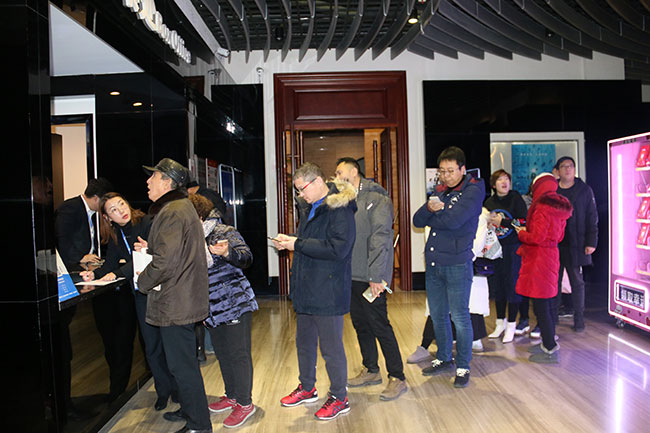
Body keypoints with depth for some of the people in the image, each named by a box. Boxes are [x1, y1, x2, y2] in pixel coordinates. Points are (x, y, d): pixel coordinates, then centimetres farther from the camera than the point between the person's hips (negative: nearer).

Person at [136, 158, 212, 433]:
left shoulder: (171, 213, -19)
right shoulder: (182, 207, 15)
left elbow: (166, 261, -26)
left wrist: (143, 282, -10)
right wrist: (149, 248, 10)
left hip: (174, 304, -11)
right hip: (183, 300, 11)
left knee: (183, 365, 0)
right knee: (183, 361, 22)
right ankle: (189, 410, 37)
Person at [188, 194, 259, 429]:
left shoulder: (224, 232, -12)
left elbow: (246, 257, -23)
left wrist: (227, 252, -43)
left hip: (235, 304, -8)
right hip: (213, 309, 8)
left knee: (238, 354, -1)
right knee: (222, 354, 17)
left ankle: (245, 403, 11)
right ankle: (231, 396, 33)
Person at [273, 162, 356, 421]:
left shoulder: (339, 208, -16)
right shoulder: (308, 207, 13)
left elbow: (337, 248, -26)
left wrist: (298, 244, -21)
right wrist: (289, 242, 3)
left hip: (328, 292, -9)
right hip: (305, 289, 9)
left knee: (331, 348, 4)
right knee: (304, 342, 21)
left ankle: (339, 398, 23)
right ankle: (307, 389, 41)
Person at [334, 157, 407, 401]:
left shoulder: (377, 199, -9)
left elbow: (380, 239, -16)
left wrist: (375, 276, -21)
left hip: (370, 278, -8)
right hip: (351, 275, 8)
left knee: (379, 325, -3)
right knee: (360, 324, 16)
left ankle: (397, 378, 9)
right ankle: (371, 370, 31)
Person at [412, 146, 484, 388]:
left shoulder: (473, 190, -7)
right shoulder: (439, 191, 13)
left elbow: (454, 220, -22)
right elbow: (417, 221, 6)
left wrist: (432, 216, -5)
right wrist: (430, 208, -14)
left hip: (458, 264, -6)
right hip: (433, 263, 7)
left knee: (460, 317, 2)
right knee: (438, 316, 15)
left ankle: (463, 367, 17)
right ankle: (444, 359, 32)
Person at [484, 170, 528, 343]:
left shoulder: (516, 199, -5)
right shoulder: (489, 202, 10)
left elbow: (524, 222, -14)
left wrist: (502, 222, -15)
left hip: (513, 249, -5)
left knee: (512, 286, -1)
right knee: (496, 286, 9)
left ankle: (511, 325, 11)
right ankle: (500, 323, 23)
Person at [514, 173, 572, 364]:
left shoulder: (542, 208, -17)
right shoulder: (559, 208, 11)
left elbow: (537, 237, -22)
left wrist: (522, 233, -3)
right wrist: (529, 231, 13)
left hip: (539, 260, -9)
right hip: (551, 256, 9)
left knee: (540, 306, -2)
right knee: (545, 304, 18)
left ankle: (550, 351, 4)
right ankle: (549, 342, 28)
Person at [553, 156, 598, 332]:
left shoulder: (584, 190, 3)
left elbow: (592, 217, 2)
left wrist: (591, 242, -5)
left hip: (576, 245, -1)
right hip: (554, 244, 2)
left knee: (577, 282, 6)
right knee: (554, 281, 8)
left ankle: (579, 319, 16)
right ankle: (552, 317, 18)